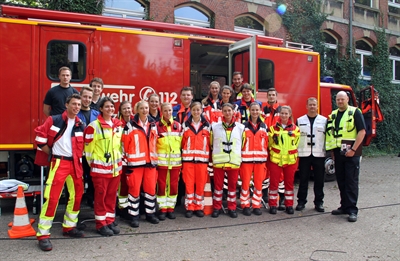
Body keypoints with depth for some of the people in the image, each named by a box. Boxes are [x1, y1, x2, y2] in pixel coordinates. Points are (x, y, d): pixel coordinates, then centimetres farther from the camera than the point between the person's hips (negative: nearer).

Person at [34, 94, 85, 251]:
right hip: (59, 163, -5)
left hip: (75, 164, 6)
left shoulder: (81, 125, 9)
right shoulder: (54, 120, -4)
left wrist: (79, 156, 6)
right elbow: (40, 137, -4)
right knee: (52, 197, -9)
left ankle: (69, 227, 28)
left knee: (77, 195, 11)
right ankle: (43, 234, -1)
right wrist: (50, 153, -3)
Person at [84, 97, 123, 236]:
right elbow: (88, 147, -7)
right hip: (100, 167, -6)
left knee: (112, 195, 12)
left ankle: (110, 221, 24)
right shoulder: (94, 126, -10)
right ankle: (101, 224, 14)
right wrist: (93, 164, -3)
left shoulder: (118, 125, 9)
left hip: (115, 166, 6)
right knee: (100, 195, 3)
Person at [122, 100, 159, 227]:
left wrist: (155, 157, 14)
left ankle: (150, 213, 23)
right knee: (134, 189, 1)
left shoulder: (153, 124, 11)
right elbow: (124, 143, -4)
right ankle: (134, 215, 13)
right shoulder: (130, 125, -4)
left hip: (150, 161, 4)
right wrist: (126, 159, -5)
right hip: (135, 162, -4)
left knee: (151, 188, 9)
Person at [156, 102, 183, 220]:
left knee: (174, 185, 7)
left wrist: (182, 158, 7)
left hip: (175, 160, 3)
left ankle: (171, 208, 19)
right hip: (162, 160, -2)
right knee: (161, 185, 3)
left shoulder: (178, 126, 7)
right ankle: (162, 209, 14)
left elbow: (182, 143, 11)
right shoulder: (157, 126, -1)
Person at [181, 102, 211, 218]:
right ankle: (189, 208, 10)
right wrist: (182, 156, 0)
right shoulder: (185, 125, 5)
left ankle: (199, 207, 15)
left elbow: (209, 142, 7)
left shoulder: (206, 125, 7)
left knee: (200, 184, 4)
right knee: (189, 183, 1)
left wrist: (209, 157, 2)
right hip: (188, 158, 0)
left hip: (202, 158, 0)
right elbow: (182, 142, 6)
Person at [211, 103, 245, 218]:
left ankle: (232, 208, 20)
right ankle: (217, 207, 18)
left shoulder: (240, 127, 5)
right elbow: (211, 143, 12)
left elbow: (243, 144, 12)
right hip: (218, 161, 0)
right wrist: (215, 155, 11)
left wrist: (240, 157, 11)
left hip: (234, 161, 1)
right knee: (218, 185, 6)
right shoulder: (215, 126, 4)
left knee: (232, 185, 8)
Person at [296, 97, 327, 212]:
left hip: (319, 155, 0)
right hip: (304, 154, 0)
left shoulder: (324, 120, 6)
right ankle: (301, 201, 15)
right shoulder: (300, 120, 7)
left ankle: (319, 202, 17)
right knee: (303, 179, 5)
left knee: (319, 180, 6)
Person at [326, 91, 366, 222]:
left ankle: (352, 209, 1)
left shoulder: (355, 112, -4)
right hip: (338, 152, 6)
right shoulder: (333, 115, 13)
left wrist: (353, 149, -16)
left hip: (351, 152, -6)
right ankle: (344, 206, 20)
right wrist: (332, 151, 9)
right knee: (341, 181, 10)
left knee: (351, 181, -3)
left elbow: (362, 131, -11)